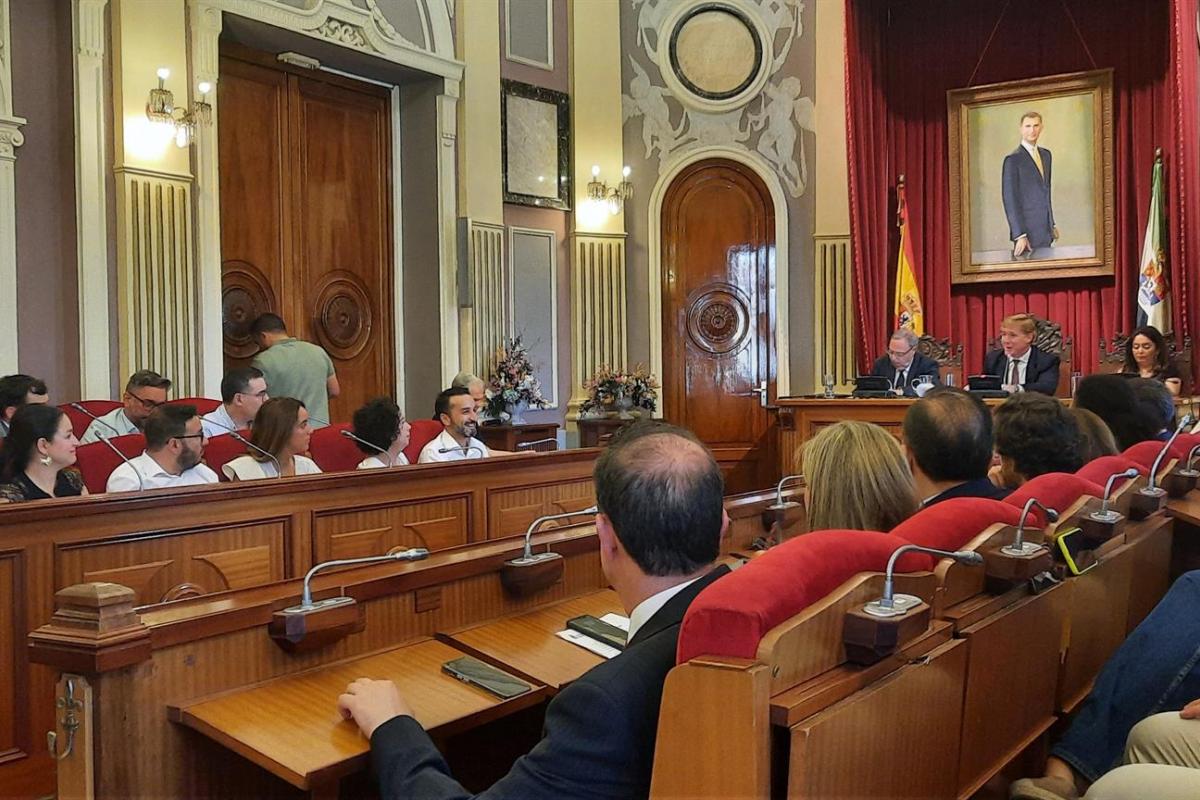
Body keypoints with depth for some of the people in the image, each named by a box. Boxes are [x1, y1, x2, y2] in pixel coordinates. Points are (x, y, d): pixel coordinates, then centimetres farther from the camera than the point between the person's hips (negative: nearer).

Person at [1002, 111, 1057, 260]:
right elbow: (1010, 200, -14)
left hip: (1045, 232, 7)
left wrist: (1052, 224, 18)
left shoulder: (1046, 154, 14)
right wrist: (1019, 235, -18)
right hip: (1028, 232, -7)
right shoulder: (1013, 159, -10)